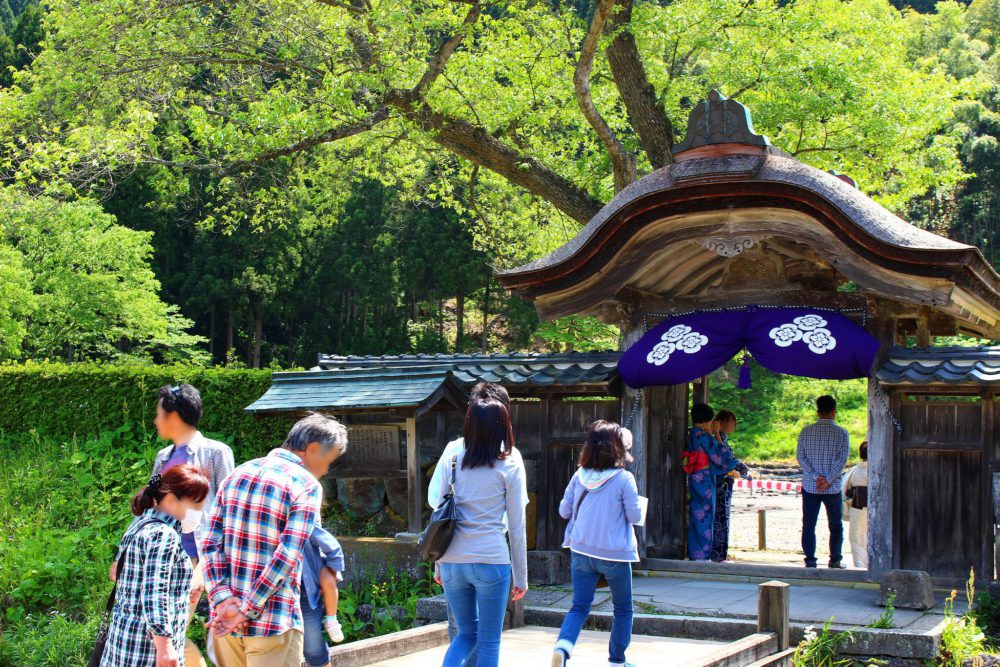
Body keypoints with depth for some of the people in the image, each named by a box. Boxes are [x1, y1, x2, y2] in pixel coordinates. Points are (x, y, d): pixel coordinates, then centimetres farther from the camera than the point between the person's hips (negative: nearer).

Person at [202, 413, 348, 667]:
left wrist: (222, 599, -6)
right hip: (274, 622, -6)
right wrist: (247, 611, -14)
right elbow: (286, 557, -18)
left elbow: (210, 544, 3)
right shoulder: (306, 485, -10)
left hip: (226, 619, 6)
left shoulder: (237, 475, 10)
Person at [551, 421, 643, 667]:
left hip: (582, 552, 3)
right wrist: (637, 505, 10)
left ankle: (563, 646, -18)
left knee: (579, 607, 8)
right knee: (623, 608, 17)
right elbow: (635, 516, -10)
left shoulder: (579, 476, -3)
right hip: (614, 554, -3)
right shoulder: (624, 479, -14)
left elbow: (564, 510, 4)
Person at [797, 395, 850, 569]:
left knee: (808, 526, 6)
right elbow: (842, 459, -10)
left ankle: (810, 561, 2)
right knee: (836, 526, 13)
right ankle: (835, 560, 10)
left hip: (809, 487, 1)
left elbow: (800, 456, -4)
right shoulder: (841, 433, -5)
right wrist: (828, 481, -11)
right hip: (833, 488, -1)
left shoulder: (806, 432, 1)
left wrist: (816, 477, -9)